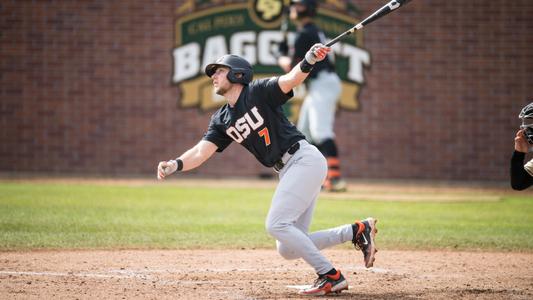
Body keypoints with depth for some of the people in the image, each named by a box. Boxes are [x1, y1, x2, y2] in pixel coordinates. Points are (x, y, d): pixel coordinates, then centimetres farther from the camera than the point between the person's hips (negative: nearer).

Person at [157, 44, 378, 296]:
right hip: (288, 172, 8)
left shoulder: (258, 92, -7)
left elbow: (291, 79, -23)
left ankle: (330, 276, -11)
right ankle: (357, 231, 10)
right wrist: (175, 165, -17)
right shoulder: (222, 120, 12)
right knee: (288, 249, 3)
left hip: (305, 159, -8)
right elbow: (200, 152, 3)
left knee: (276, 225, -18)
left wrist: (308, 61, -45)